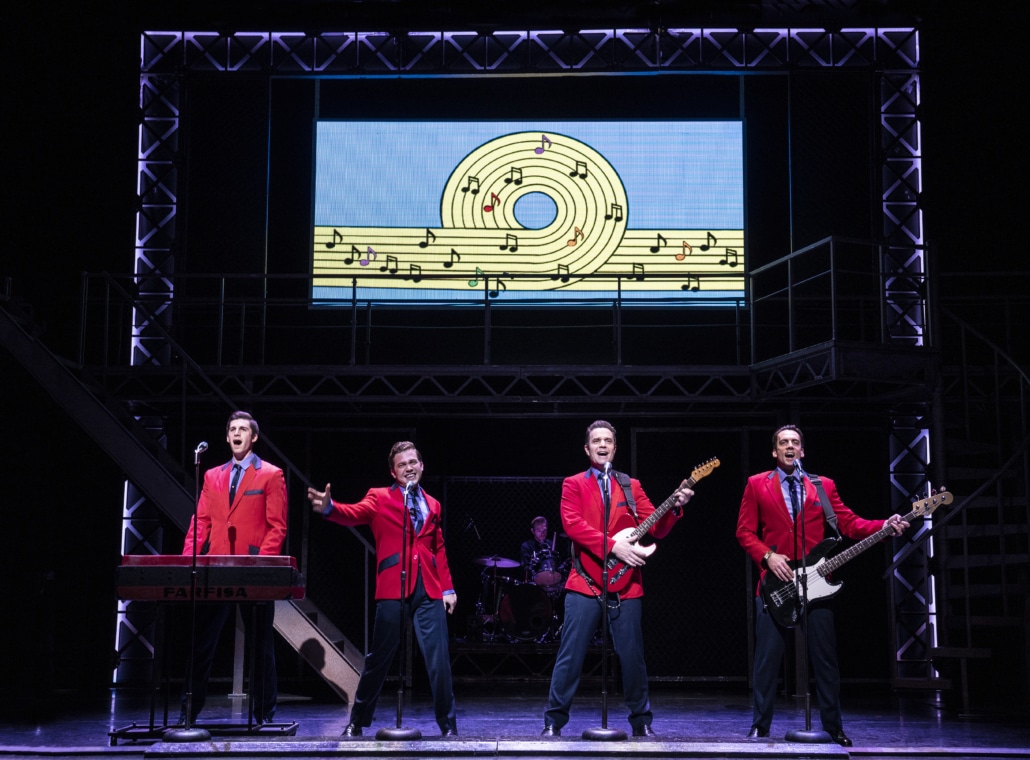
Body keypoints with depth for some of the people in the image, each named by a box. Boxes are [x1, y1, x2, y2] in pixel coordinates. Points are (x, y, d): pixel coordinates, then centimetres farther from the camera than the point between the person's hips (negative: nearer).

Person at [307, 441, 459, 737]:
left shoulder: (432, 504, 17)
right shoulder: (379, 497, 5)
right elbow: (354, 513, -13)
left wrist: (448, 588, 12)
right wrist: (329, 507, -34)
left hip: (429, 591, 3)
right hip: (393, 590, -3)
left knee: (439, 658, -2)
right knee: (378, 659, 5)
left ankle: (448, 724, 8)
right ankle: (358, 721, 21)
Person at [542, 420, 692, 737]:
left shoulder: (631, 486, 13)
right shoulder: (573, 484, 5)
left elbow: (657, 528, 5)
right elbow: (572, 524, -11)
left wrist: (675, 507, -14)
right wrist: (612, 545, -20)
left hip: (626, 586, 2)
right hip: (585, 584, -2)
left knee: (632, 656, 6)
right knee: (570, 657, -1)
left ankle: (641, 722, 18)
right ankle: (553, 721, 7)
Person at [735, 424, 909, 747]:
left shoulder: (824, 485, 11)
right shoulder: (757, 484, 7)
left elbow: (849, 523, 3)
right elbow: (745, 531, 4)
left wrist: (884, 526, -13)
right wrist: (768, 556, -11)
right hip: (775, 582, -1)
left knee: (825, 659, 5)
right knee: (767, 659, -1)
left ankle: (834, 728, 14)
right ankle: (760, 726, 8)